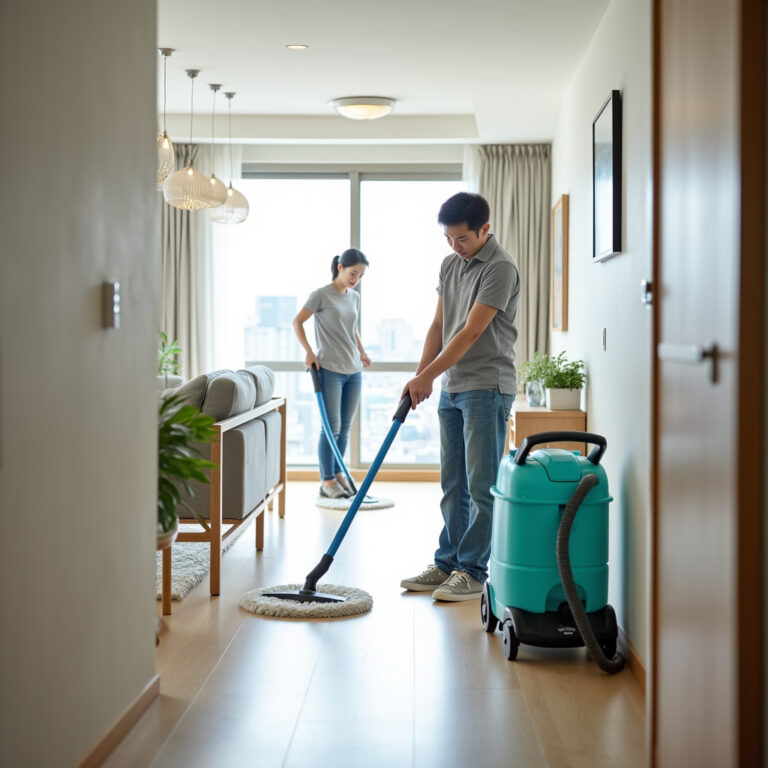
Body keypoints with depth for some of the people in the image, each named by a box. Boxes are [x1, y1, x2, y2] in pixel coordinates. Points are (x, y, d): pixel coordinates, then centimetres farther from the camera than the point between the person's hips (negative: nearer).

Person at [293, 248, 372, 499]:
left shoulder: (354, 298, 12)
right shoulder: (321, 295, -7)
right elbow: (297, 322, -3)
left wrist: (362, 353, 14)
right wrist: (309, 352, -11)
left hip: (353, 371, 6)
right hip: (329, 370, -6)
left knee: (345, 428, 9)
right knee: (332, 427, -6)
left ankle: (338, 474, 19)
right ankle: (327, 481, 1)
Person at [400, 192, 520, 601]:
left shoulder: (500, 268, -14)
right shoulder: (450, 264, 12)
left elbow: (471, 333, -19)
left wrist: (427, 376, -17)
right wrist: (421, 376, 5)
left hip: (486, 388, -8)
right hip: (452, 387, 8)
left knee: (481, 486, -4)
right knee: (453, 485, 13)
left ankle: (472, 572, 2)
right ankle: (448, 564, 20)